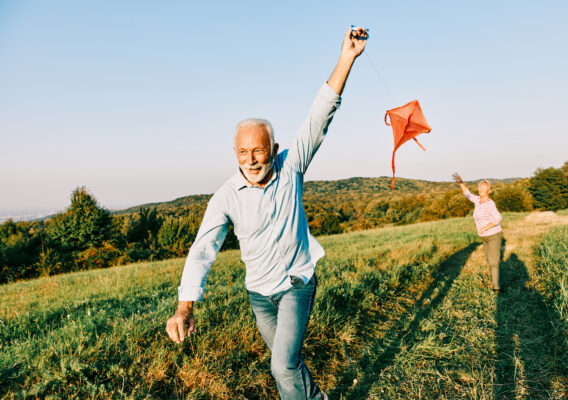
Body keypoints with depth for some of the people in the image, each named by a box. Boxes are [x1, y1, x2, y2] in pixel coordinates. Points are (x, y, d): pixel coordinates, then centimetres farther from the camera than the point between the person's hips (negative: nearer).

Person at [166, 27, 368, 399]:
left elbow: (320, 117, -22)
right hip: (259, 292, 2)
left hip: (297, 284, -2)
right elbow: (203, 250, -25)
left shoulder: (291, 168, -14)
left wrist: (346, 58, -30)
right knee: (287, 358, 21)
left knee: (284, 364, -14)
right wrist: (185, 308, -39)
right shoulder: (226, 198, -17)